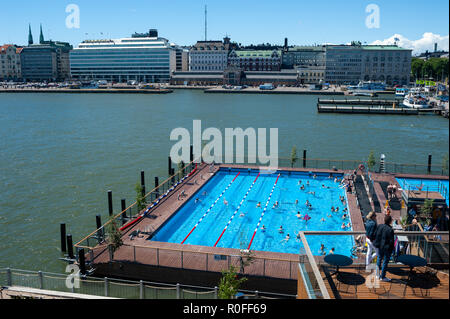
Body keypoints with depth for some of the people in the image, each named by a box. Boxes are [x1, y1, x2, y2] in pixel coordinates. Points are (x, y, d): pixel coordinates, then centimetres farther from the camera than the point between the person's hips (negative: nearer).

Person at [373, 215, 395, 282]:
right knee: (385, 262, 8)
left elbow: (375, 236, 3)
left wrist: (376, 244, 17)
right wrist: (391, 250, -5)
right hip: (386, 248, -6)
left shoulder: (379, 227, -6)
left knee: (379, 259, 21)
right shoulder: (390, 230, -22)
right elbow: (391, 241, -17)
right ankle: (382, 277, 18)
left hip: (379, 247, 6)